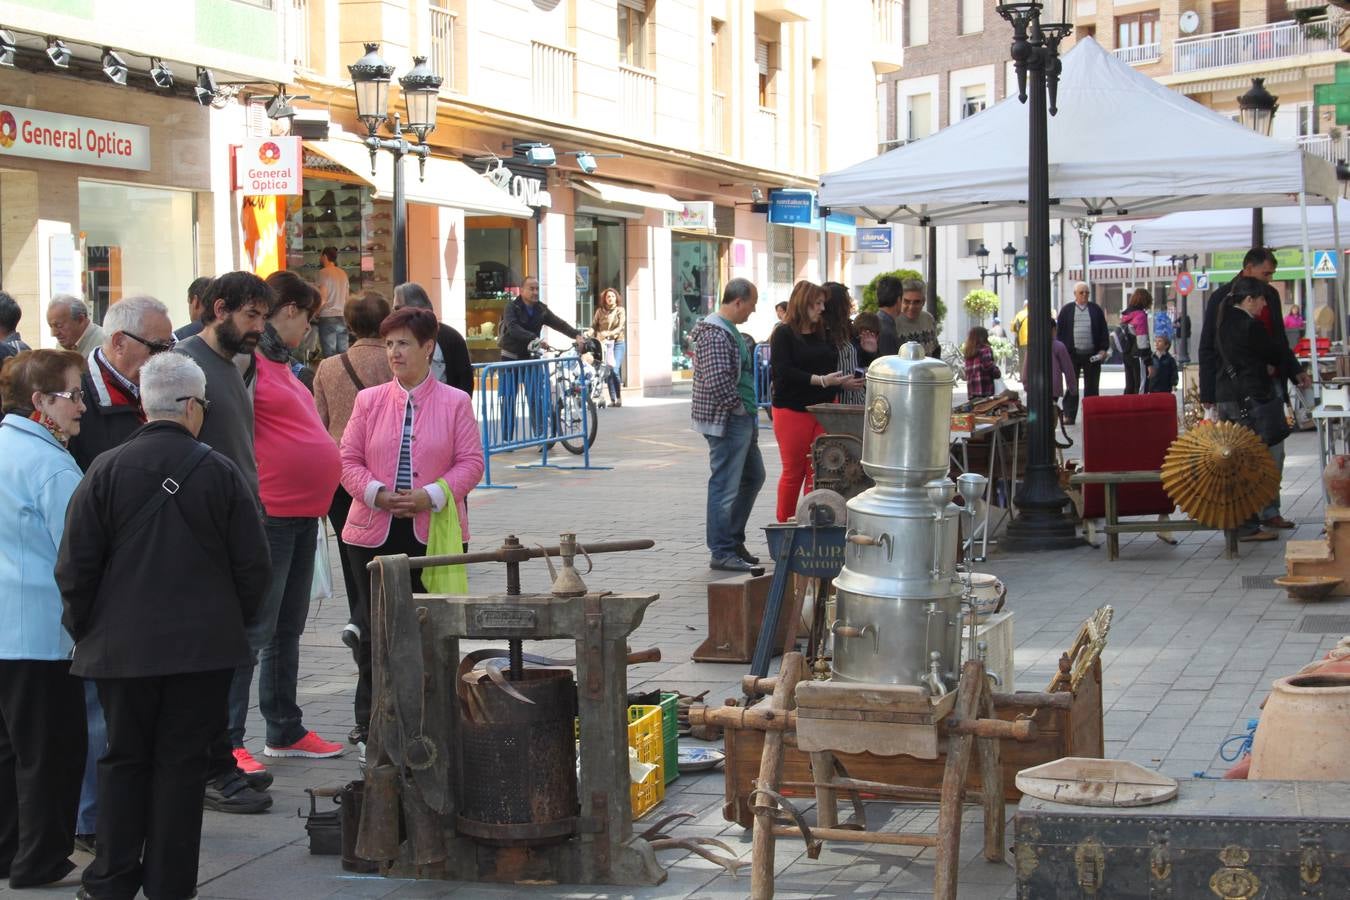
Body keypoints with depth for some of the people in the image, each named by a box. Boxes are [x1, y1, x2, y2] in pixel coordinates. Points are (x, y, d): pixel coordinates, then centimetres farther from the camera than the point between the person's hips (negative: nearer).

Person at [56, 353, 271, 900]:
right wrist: (232, 622, 13)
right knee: (182, 762, 6)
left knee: (124, 758, 13)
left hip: (123, 646, 1)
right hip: (204, 647, -1)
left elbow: (75, 567, -4)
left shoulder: (106, 470, -5)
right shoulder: (221, 472, -6)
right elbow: (252, 564, -2)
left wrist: (84, 628, 11)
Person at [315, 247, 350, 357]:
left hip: (328, 317, -6)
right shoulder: (343, 273, 13)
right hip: (342, 317, 6)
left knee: (329, 354, -6)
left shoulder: (324, 272, -6)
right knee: (343, 353, 4)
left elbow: (323, 298, -11)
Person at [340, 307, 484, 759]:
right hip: (375, 532, 1)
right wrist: (376, 493, -13)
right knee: (375, 629, 5)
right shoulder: (369, 401, 7)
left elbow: (470, 462, -1)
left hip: (434, 532, -1)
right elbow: (349, 460, 6)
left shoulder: (455, 403, 2)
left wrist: (431, 496, -16)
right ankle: (371, 727, 15)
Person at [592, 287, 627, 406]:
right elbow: (594, 325, 6)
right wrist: (591, 331, -16)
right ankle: (612, 399, 8)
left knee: (614, 369, -16)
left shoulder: (620, 310, 3)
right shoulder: (600, 311, 9)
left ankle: (619, 397, -5)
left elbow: (620, 327, -7)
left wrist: (608, 333, -22)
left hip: (618, 342, -2)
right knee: (607, 371, 1)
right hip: (603, 343, 2)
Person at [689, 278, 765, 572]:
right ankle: (721, 552, 2)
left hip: (742, 419, 11)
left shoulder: (729, 330, 15)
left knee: (753, 477, 19)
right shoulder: (716, 333, -19)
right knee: (725, 486, -4)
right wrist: (739, 405, -16)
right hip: (726, 421, -11)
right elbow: (717, 380, -28)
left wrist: (748, 410, 17)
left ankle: (733, 539, 27)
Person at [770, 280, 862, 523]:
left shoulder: (824, 335, 10)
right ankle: (784, 524, 15)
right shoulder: (784, 334, -7)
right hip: (792, 411, -5)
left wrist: (844, 382, -2)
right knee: (793, 471, 4)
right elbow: (783, 372, -17)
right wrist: (821, 380, -23)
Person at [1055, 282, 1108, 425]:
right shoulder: (1067, 310, 5)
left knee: (1091, 386, 5)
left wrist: (1103, 349, -2)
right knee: (1072, 386, 1)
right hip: (1072, 354, -1)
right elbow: (1060, 331, 4)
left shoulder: (1096, 309, 8)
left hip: (1092, 355, 1)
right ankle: (1069, 416, 3)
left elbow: (1103, 331, 7)